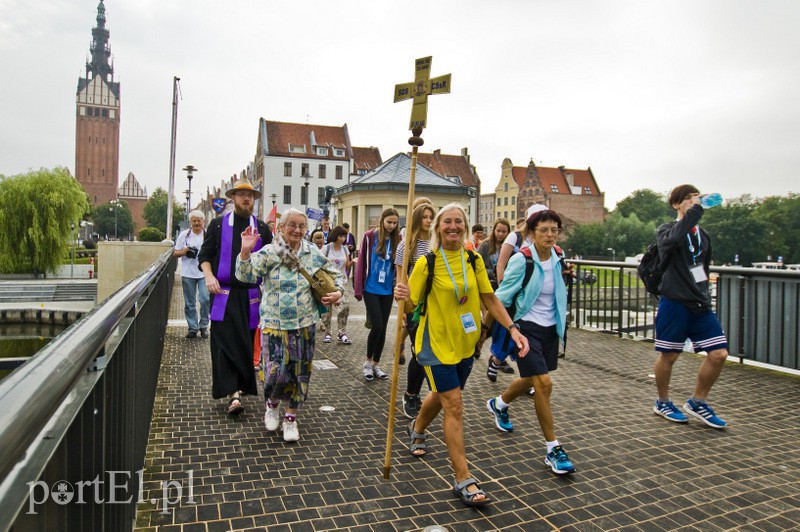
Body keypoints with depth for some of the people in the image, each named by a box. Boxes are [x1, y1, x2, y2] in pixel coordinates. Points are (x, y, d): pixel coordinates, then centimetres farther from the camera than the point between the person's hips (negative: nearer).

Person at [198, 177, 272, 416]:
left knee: (246, 342, 6)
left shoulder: (262, 228, 11)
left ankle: (241, 386, 22)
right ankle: (232, 393, -8)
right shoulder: (218, 224, 8)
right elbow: (204, 254, 8)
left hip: (250, 293, 2)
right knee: (225, 341, -8)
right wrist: (209, 276, -9)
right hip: (224, 292, -1)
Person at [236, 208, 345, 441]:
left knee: (299, 372, 8)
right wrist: (246, 252, -32)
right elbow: (246, 276, -17)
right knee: (276, 371, -6)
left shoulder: (313, 253, 2)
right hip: (274, 323, -3)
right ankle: (273, 404, 29)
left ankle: (291, 417, 28)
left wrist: (338, 292, -4)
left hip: (304, 324, 3)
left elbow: (335, 275, 14)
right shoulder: (269, 253, -6)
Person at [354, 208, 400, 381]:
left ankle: (376, 364, 23)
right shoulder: (370, 236, -7)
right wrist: (358, 289, -8)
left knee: (383, 328, 9)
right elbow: (362, 262, -6)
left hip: (387, 291, 4)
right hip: (371, 289, -4)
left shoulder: (396, 240, 2)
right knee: (377, 326, -9)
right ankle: (368, 362, 14)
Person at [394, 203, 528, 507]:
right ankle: (463, 480, 5)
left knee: (442, 396, 23)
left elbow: (490, 299, 2)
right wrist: (402, 295, -34)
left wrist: (513, 329, -7)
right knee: (454, 405, -6)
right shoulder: (426, 263, -12)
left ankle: (417, 429, 54)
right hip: (437, 342, -5)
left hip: (465, 343, 5)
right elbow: (412, 303, -11)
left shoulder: (474, 259, 0)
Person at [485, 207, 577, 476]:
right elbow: (501, 296, -14)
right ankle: (553, 449, 0)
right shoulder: (521, 260, -17)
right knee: (544, 383, -14)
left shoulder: (557, 259, 0)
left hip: (550, 328, 7)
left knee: (531, 379, 20)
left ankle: (498, 404, 50)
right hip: (526, 327, -7)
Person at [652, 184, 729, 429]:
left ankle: (697, 403, 19)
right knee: (668, 355, 5)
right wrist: (696, 210, -27)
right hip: (675, 304, -6)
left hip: (700, 305, 6)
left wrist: (703, 295, 21)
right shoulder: (667, 229, -5)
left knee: (719, 354, 0)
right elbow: (674, 239, -32)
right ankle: (662, 403, 25)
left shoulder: (702, 234, 15)